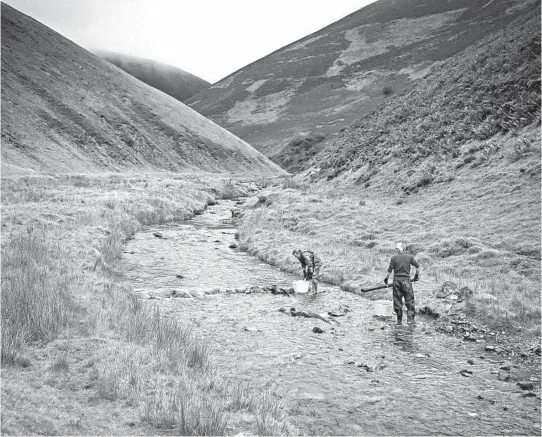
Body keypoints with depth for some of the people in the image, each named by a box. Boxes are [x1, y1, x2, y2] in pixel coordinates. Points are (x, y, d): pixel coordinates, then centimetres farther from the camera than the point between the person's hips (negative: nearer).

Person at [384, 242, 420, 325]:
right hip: (406, 281, 0)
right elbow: (418, 267, 4)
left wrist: (386, 278, 9)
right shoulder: (410, 257, 1)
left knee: (397, 301, 8)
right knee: (409, 300, 8)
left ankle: (399, 320, 13)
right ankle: (410, 318, 1)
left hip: (397, 281, 0)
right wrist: (417, 276, 19)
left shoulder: (394, 258, -4)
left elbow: (389, 271, -5)